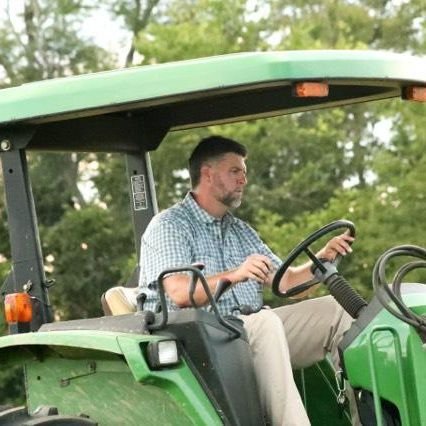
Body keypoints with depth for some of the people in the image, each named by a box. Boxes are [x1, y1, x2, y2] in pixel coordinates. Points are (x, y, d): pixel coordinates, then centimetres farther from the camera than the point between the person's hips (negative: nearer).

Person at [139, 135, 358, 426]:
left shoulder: (240, 231, 25)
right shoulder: (169, 226, -1)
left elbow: (284, 282, 16)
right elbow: (180, 293, -17)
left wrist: (322, 260, -2)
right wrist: (234, 275, -31)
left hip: (252, 332, 8)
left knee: (334, 310, -8)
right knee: (265, 323, -36)